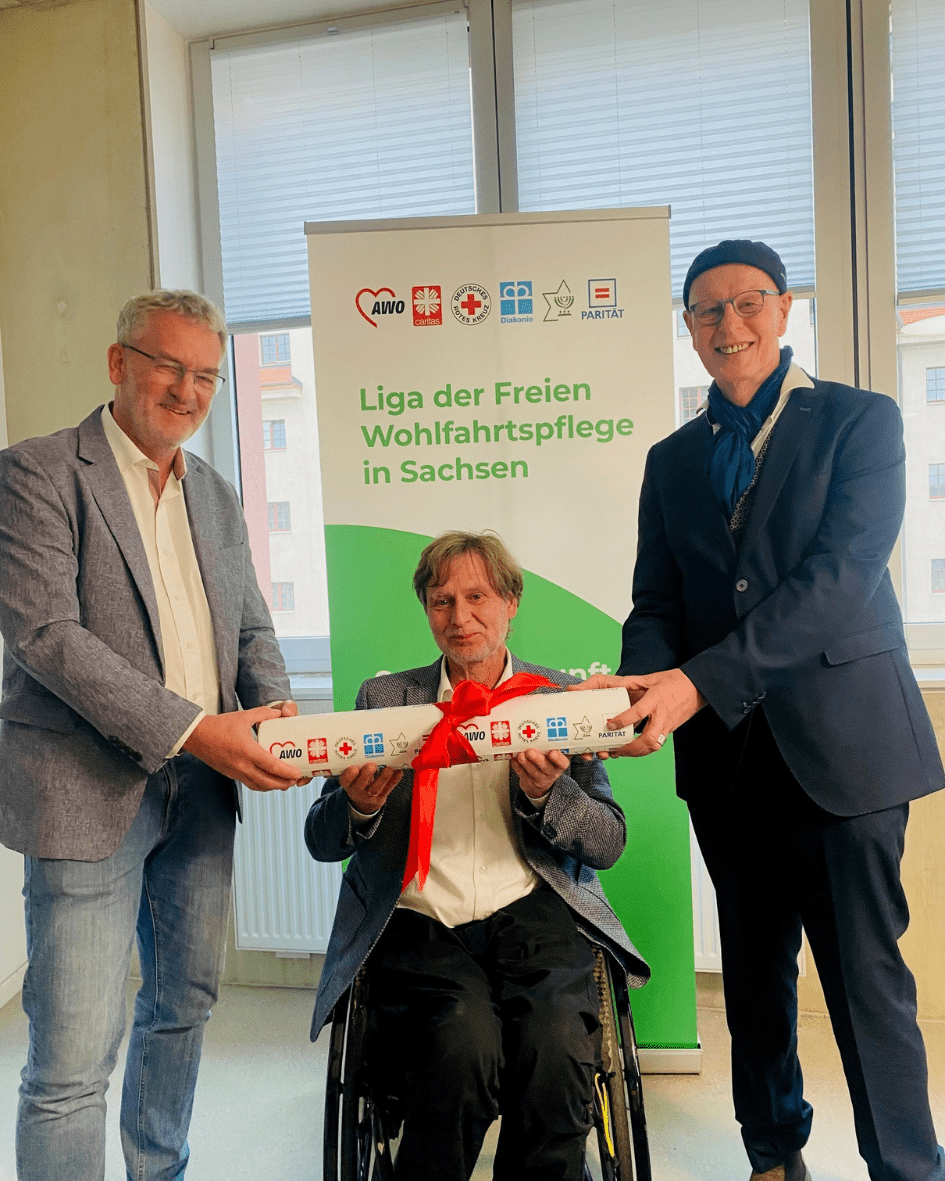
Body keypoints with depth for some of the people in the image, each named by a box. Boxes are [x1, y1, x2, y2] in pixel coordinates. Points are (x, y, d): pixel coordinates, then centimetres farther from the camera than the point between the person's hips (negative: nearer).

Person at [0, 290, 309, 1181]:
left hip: (201, 790, 7)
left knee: (184, 1006, 20)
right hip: (90, 793, -6)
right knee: (73, 1058, -1)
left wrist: (272, 708, -7)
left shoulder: (217, 495, 13)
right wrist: (191, 730, -23)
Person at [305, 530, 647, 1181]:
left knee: (554, 1045, -27)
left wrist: (545, 795, -14)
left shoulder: (560, 697, 11)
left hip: (532, 916, 0)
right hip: (419, 927, 0)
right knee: (462, 1047, -27)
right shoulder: (383, 698, 12)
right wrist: (359, 806, -13)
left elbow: (609, 843, 6)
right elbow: (321, 842, 11)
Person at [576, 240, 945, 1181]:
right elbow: (657, 601, 7)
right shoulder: (672, 460, 12)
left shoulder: (860, 420, -2)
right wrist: (642, 685, -16)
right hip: (726, 749, 5)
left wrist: (699, 681, -26)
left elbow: (839, 575, -16)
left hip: (838, 740, -4)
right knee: (754, 968, 17)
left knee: (865, 973, 1)